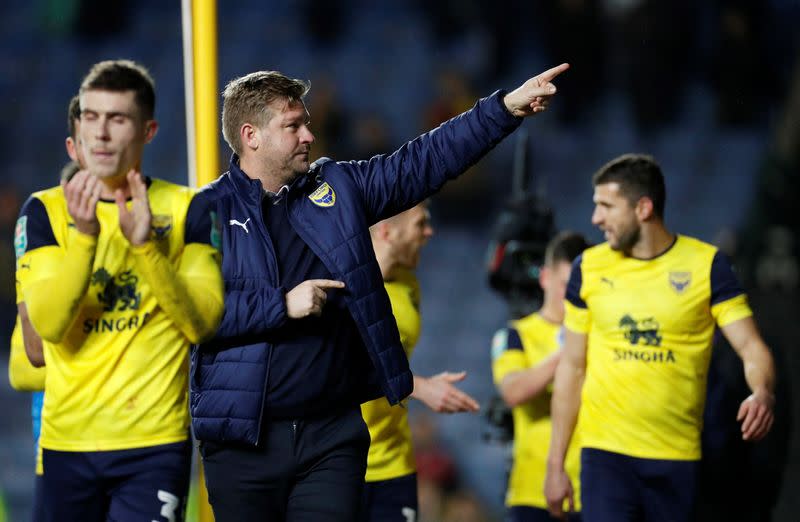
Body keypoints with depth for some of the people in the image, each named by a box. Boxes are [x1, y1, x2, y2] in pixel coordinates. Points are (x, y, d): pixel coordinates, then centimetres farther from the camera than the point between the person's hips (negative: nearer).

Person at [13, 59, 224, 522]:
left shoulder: (186, 210, 3)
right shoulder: (45, 211, 5)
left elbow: (203, 323, -8)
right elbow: (48, 323, -9)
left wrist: (146, 244, -18)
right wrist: (83, 235, -21)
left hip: (156, 445, -2)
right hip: (68, 443, 2)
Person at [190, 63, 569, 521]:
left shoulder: (338, 189, 11)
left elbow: (423, 162, 10)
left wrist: (507, 108, 2)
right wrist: (282, 305, -18)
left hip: (332, 434, 3)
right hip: (243, 441, -3)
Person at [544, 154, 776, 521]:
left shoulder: (706, 264, -2)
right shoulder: (589, 267, 4)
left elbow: (751, 346, -5)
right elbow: (572, 367, 10)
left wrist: (763, 393, -29)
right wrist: (555, 463, 7)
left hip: (678, 461, 0)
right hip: (605, 453, 0)